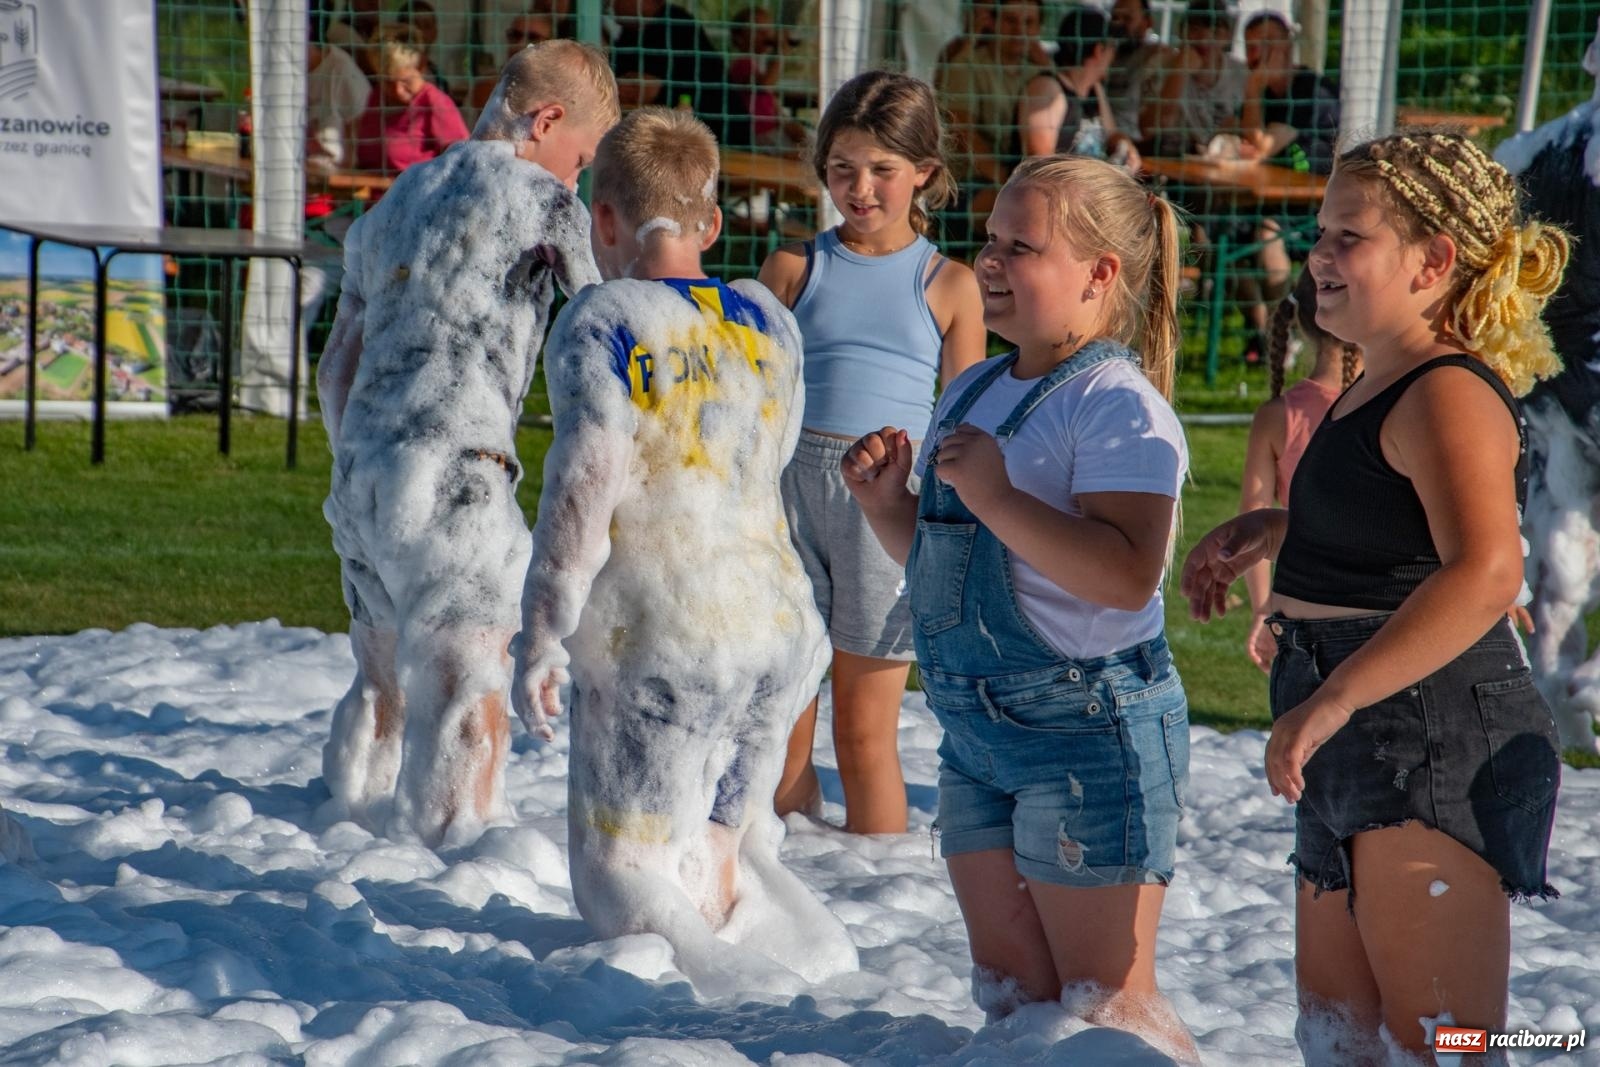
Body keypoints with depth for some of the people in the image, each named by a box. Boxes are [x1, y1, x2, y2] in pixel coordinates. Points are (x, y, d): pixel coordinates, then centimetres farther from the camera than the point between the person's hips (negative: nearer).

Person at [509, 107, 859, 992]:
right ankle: (813, 953, 0)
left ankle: (743, 982, -23)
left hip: (659, 645, -6)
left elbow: (585, 486, -16)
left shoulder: (603, 321, -8)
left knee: (623, 882, 0)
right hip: (783, 632, 6)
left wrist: (541, 635, -11)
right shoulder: (765, 317, 9)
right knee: (717, 844, 22)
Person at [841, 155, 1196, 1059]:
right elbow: (934, 555, 23)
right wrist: (886, 500, 4)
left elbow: (1125, 576, -28)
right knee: (1011, 992, 13)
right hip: (978, 729, 9)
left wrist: (996, 497, -27)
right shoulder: (974, 392, 13)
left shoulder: (1117, 404, -14)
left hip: (1090, 730, -9)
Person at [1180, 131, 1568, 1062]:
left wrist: (1332, 702, -37)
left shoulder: (1450, 394, -19)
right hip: (1365, 751, 11)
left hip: (1431, 746, -11)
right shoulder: (1385, 385, 13)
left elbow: (1485, 572, -35)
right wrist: (1275, 529, 17)